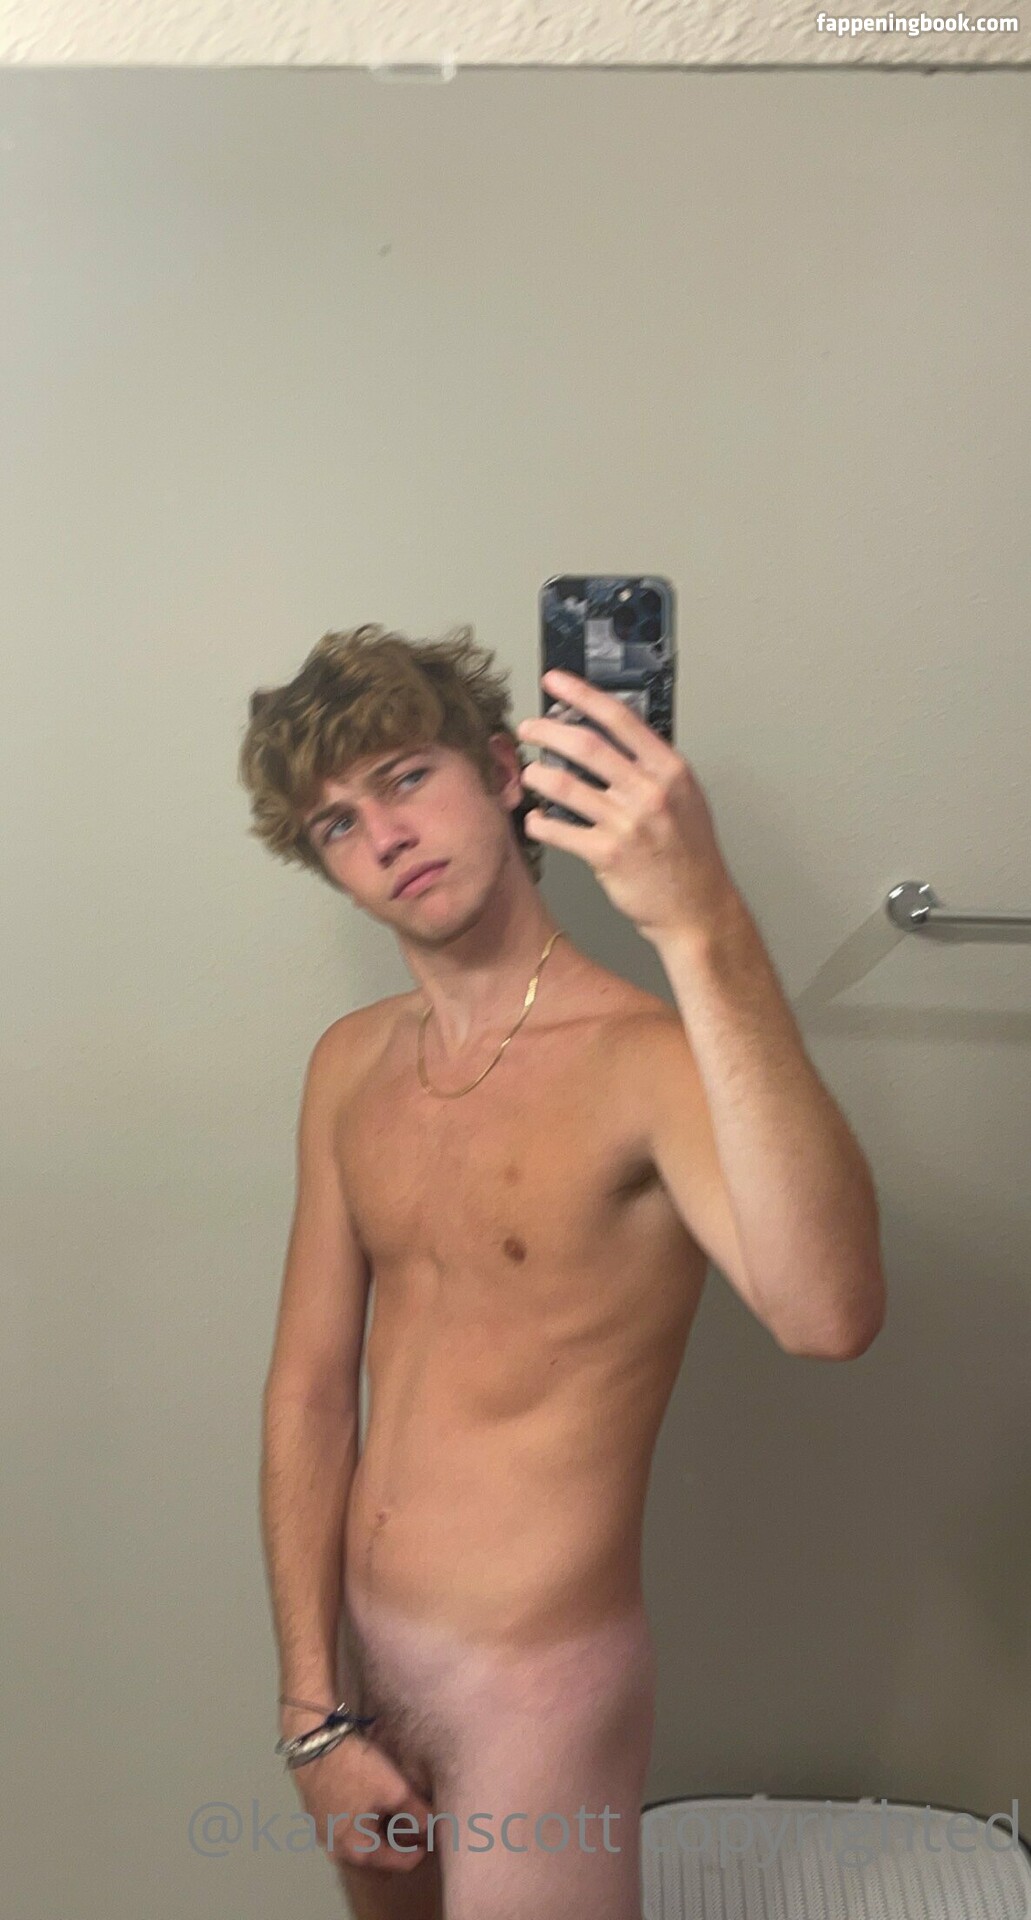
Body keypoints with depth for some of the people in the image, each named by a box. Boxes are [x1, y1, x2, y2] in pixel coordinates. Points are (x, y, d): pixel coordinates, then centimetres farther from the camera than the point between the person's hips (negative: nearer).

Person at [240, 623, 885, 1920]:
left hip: (535, 1682, -6)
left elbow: (829, 1314, -42)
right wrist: (311, 1709, -4)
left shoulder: (647, 1059, -22)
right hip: (348, 1644, 6)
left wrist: (703, 926, -49)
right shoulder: (351, 1066, -1)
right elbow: (309, 1387, 0)